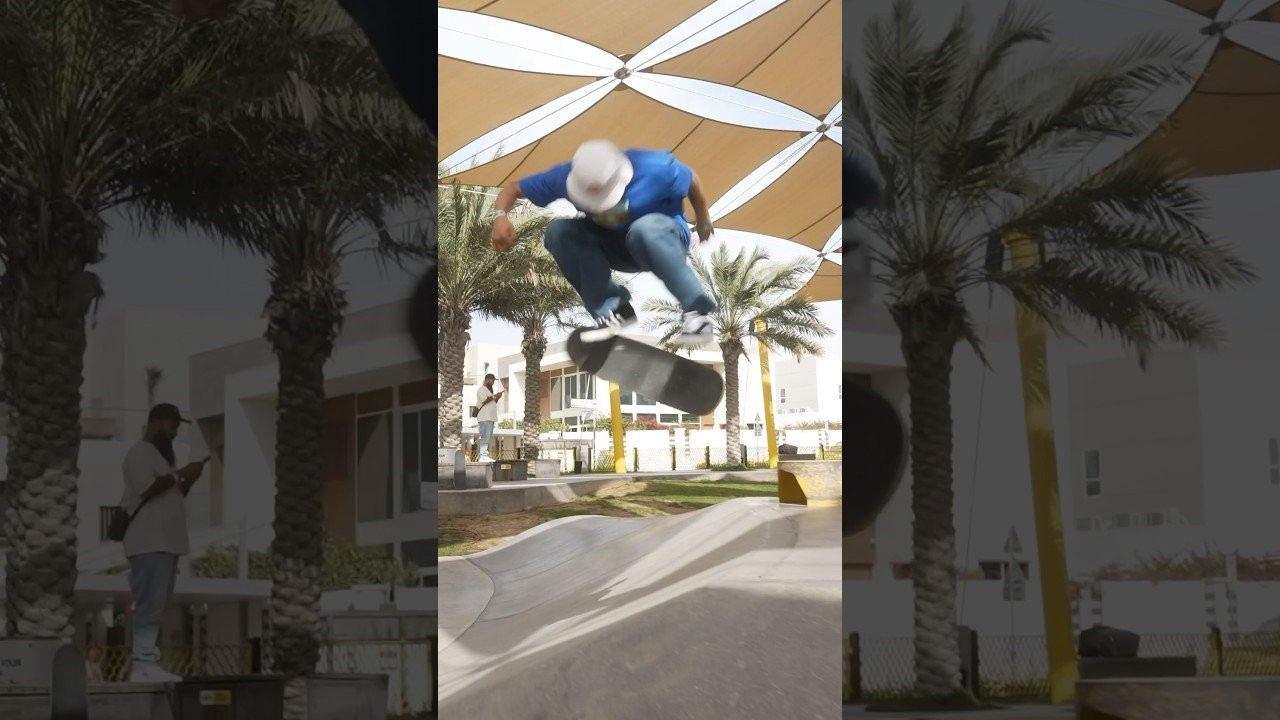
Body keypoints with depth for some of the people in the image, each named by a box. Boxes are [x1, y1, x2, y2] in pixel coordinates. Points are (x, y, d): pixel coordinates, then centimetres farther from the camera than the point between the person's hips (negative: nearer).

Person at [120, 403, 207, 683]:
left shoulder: (159, 455, 24)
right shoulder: (139, 453, -6)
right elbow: (147, 489, -19)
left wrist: (188, 481, 9)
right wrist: (180, 475, -12)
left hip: (166, 542, 10)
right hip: (149, 543, -10)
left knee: (156, 606, 8)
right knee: (149, 604, -13)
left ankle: (147, 662, 9)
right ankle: (143, 664, -15)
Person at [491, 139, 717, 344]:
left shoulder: (654, 169, -30)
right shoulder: (566, 176, -21)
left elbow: (692, 181, -10)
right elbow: (514, 187, -11)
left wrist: (703, 223, 4)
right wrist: (501, 216, -32)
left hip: (665, 236, -4)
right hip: (616, 249, 4)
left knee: (644, 230, -41)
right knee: (557, 231, -22)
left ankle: (697, 311, -28)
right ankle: (611, 310, -15)